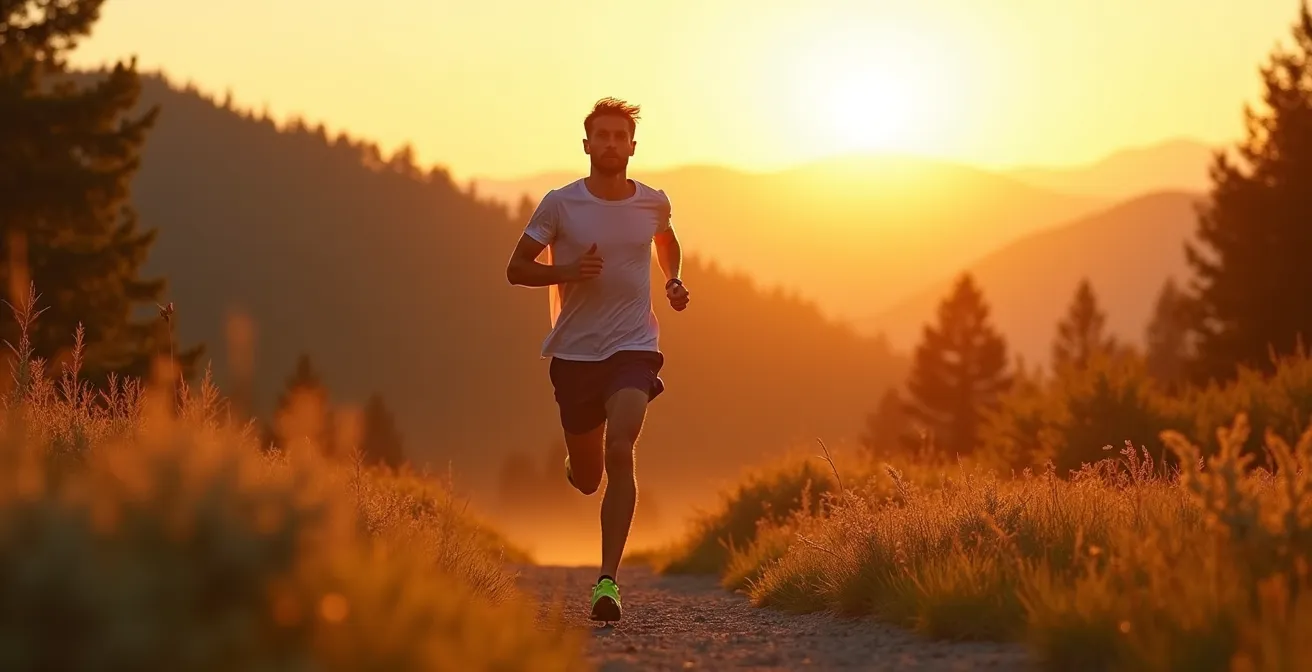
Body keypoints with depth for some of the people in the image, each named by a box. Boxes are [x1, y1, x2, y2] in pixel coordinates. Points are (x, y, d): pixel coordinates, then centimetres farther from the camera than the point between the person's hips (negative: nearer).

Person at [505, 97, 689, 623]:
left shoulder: (653, 203, 2)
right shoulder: (560, 204, -5)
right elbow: (516, 269, -2)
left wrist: (673, 282, 7)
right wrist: (566, 272, -19)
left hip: (634, 347, 0)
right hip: (574, 349, 0)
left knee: (620, 452, -22)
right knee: (586, 478, 10)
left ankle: (608, 580, -23)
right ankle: (577, 459, 50)